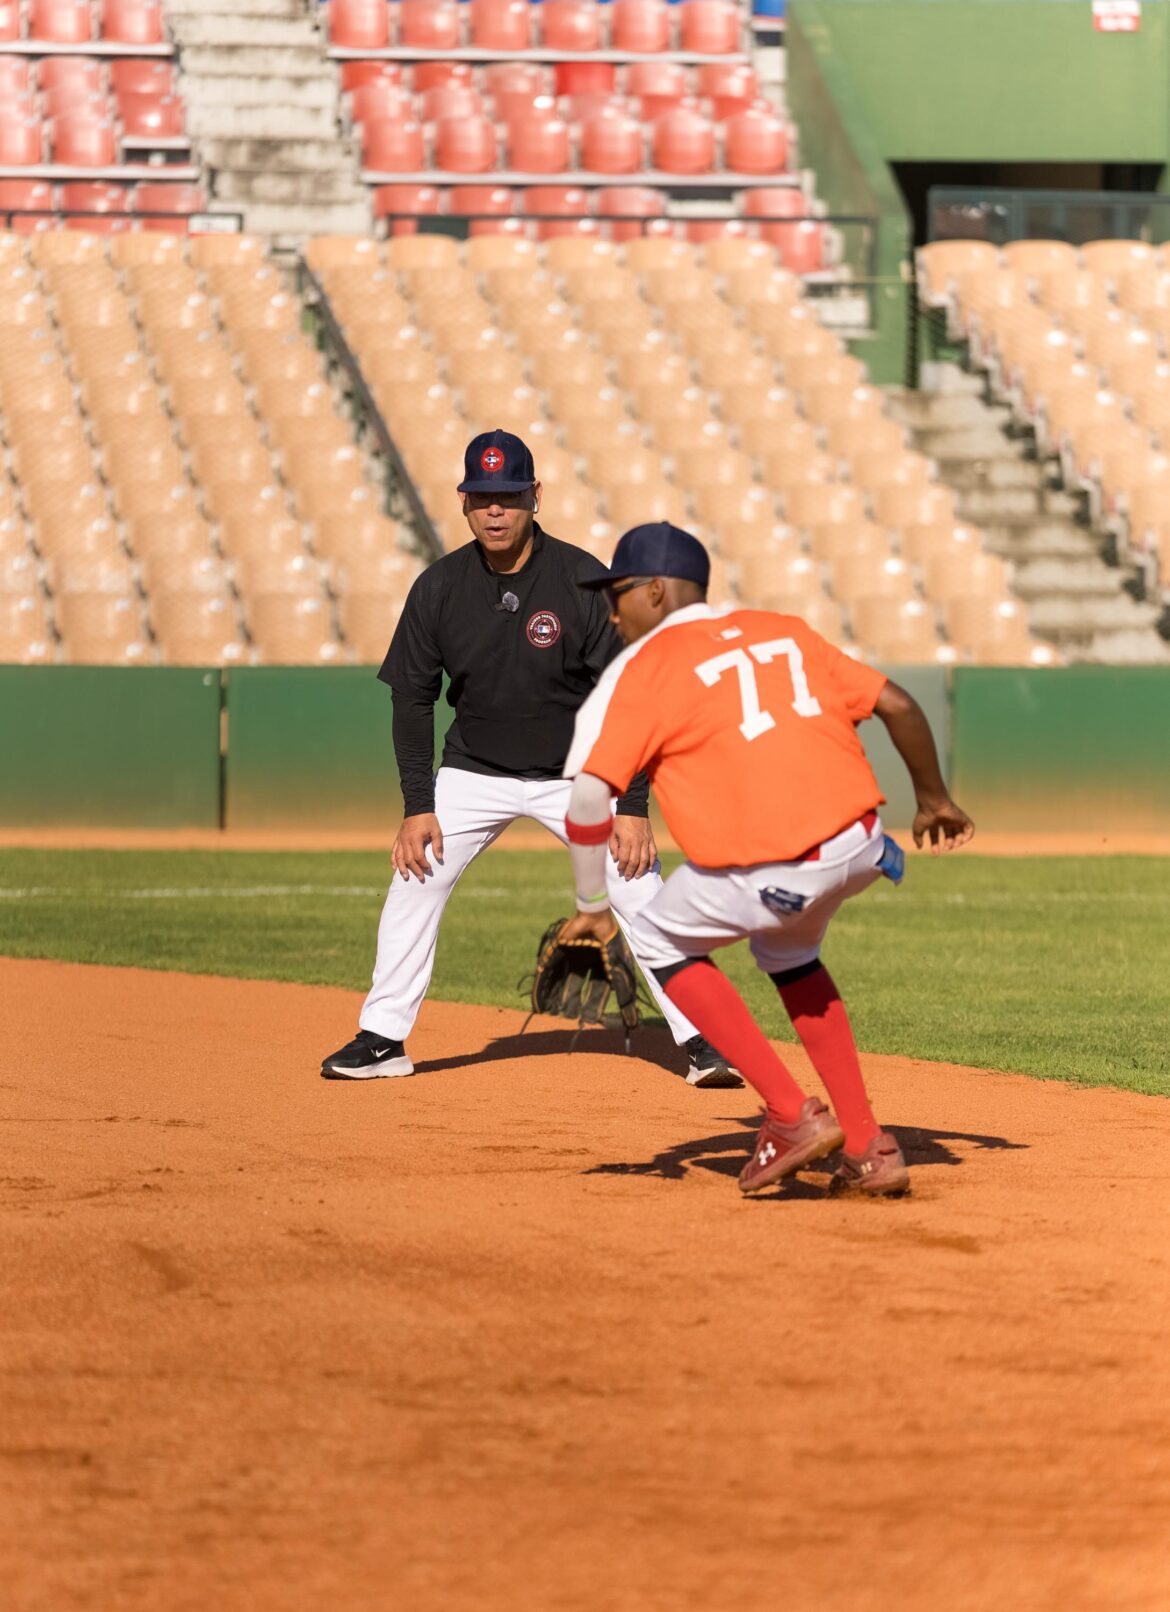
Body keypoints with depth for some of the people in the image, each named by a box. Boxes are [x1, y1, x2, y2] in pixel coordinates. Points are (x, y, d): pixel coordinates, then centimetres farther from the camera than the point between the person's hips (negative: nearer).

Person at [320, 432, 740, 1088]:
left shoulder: (583, 581, -19)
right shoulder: (440, 587, -11)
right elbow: (413, 700, -3)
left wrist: (633, 807, -20)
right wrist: (418, 806, -9)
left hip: (576, 774, -3)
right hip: (474, 773, 3)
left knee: (641, 892, -12)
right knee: (415, 880, -6)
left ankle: (700, 1040, -5)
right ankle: (382, 1039, 5)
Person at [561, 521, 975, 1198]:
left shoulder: (639, 670, 3)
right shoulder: (784, 632, 20)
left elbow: (589, 798, -8)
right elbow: (897, 704, 17)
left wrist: (593, 907, 3)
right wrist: (934, 798, 32)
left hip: (773, 874, -6)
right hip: (862, 849, 6)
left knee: (658, 941, 20)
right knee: (787, 952, 34)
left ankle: (793, 1116, 12)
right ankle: (869, 1149, 27)